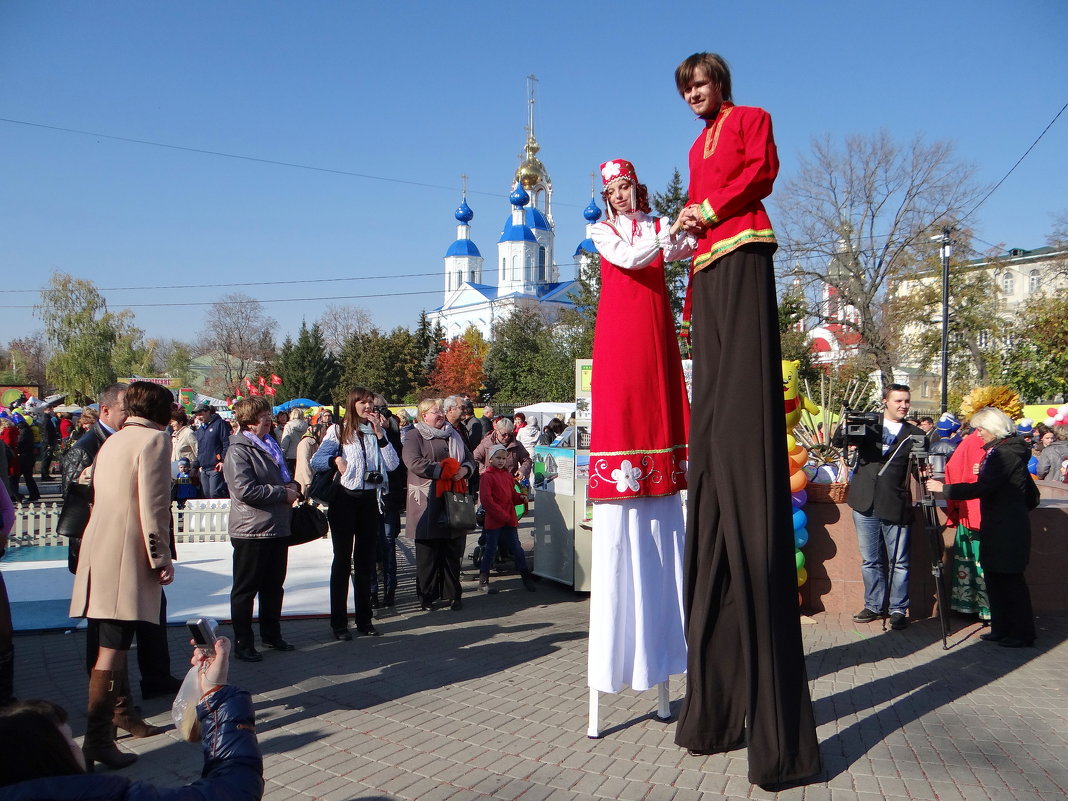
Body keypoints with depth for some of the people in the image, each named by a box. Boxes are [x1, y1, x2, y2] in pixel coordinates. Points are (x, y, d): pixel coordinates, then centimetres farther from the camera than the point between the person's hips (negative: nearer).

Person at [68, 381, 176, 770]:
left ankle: (122, 713, 34)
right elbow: (152, 504, -16)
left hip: (102, 547, 10)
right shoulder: (154, 439, -9)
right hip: (127, 554, -9)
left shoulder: (113, 441, 18)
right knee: (113, 647, -8)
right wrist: (161, 558, -11)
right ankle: (97, 738, -7)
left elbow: (102, 496, 19)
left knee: (115, 642, 20)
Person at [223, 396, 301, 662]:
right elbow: (244, 490, -24)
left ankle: (271, 634, 32)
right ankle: (243, 644, 14)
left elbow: (283, 476, 28)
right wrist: (283, 493, -17)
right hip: (252, 531, -8)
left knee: (274, 586, 18)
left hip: (277, 528, 8)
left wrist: (291, 485, 5)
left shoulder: (270, 444, 14)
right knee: (245, 589, 4)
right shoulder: (238, 451, -13)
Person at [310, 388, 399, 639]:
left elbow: (393, 464, -1)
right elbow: (315, 461, -7)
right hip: (345, 499, -3)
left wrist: (379, 434, -7)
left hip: (370, 500, 3)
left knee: (366, 560, 10)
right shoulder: (337, 431, 1)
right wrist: (336, 459, -25)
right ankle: (339, 622, 9)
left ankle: (364, 619, 20)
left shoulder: (377, 432, 10)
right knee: (343, 559, 2)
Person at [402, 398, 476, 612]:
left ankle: (452, 595, 17)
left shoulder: (453, 436, 19)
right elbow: (414, 462, -15)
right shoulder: (415, 437, 0)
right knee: (428, 553, 1)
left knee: (453, 552, 7)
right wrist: (442, 471, -17)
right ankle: (427, 597, 11)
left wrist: (464, 470, -4)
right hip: (427, 503, -5)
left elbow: (470, 458, 19)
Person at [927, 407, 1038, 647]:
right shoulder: (1006, 450, 14)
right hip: (998, 526, 10)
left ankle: (1020, 635, 8)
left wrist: (944, 488, -19)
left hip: (1006, 528, -10)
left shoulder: (1006, 453, -16)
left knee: (1009, 580, -2)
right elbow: (1031, 494, 21)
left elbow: (982, 488, -24)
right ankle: (1002, 630, 20)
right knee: (996, 579, 13)